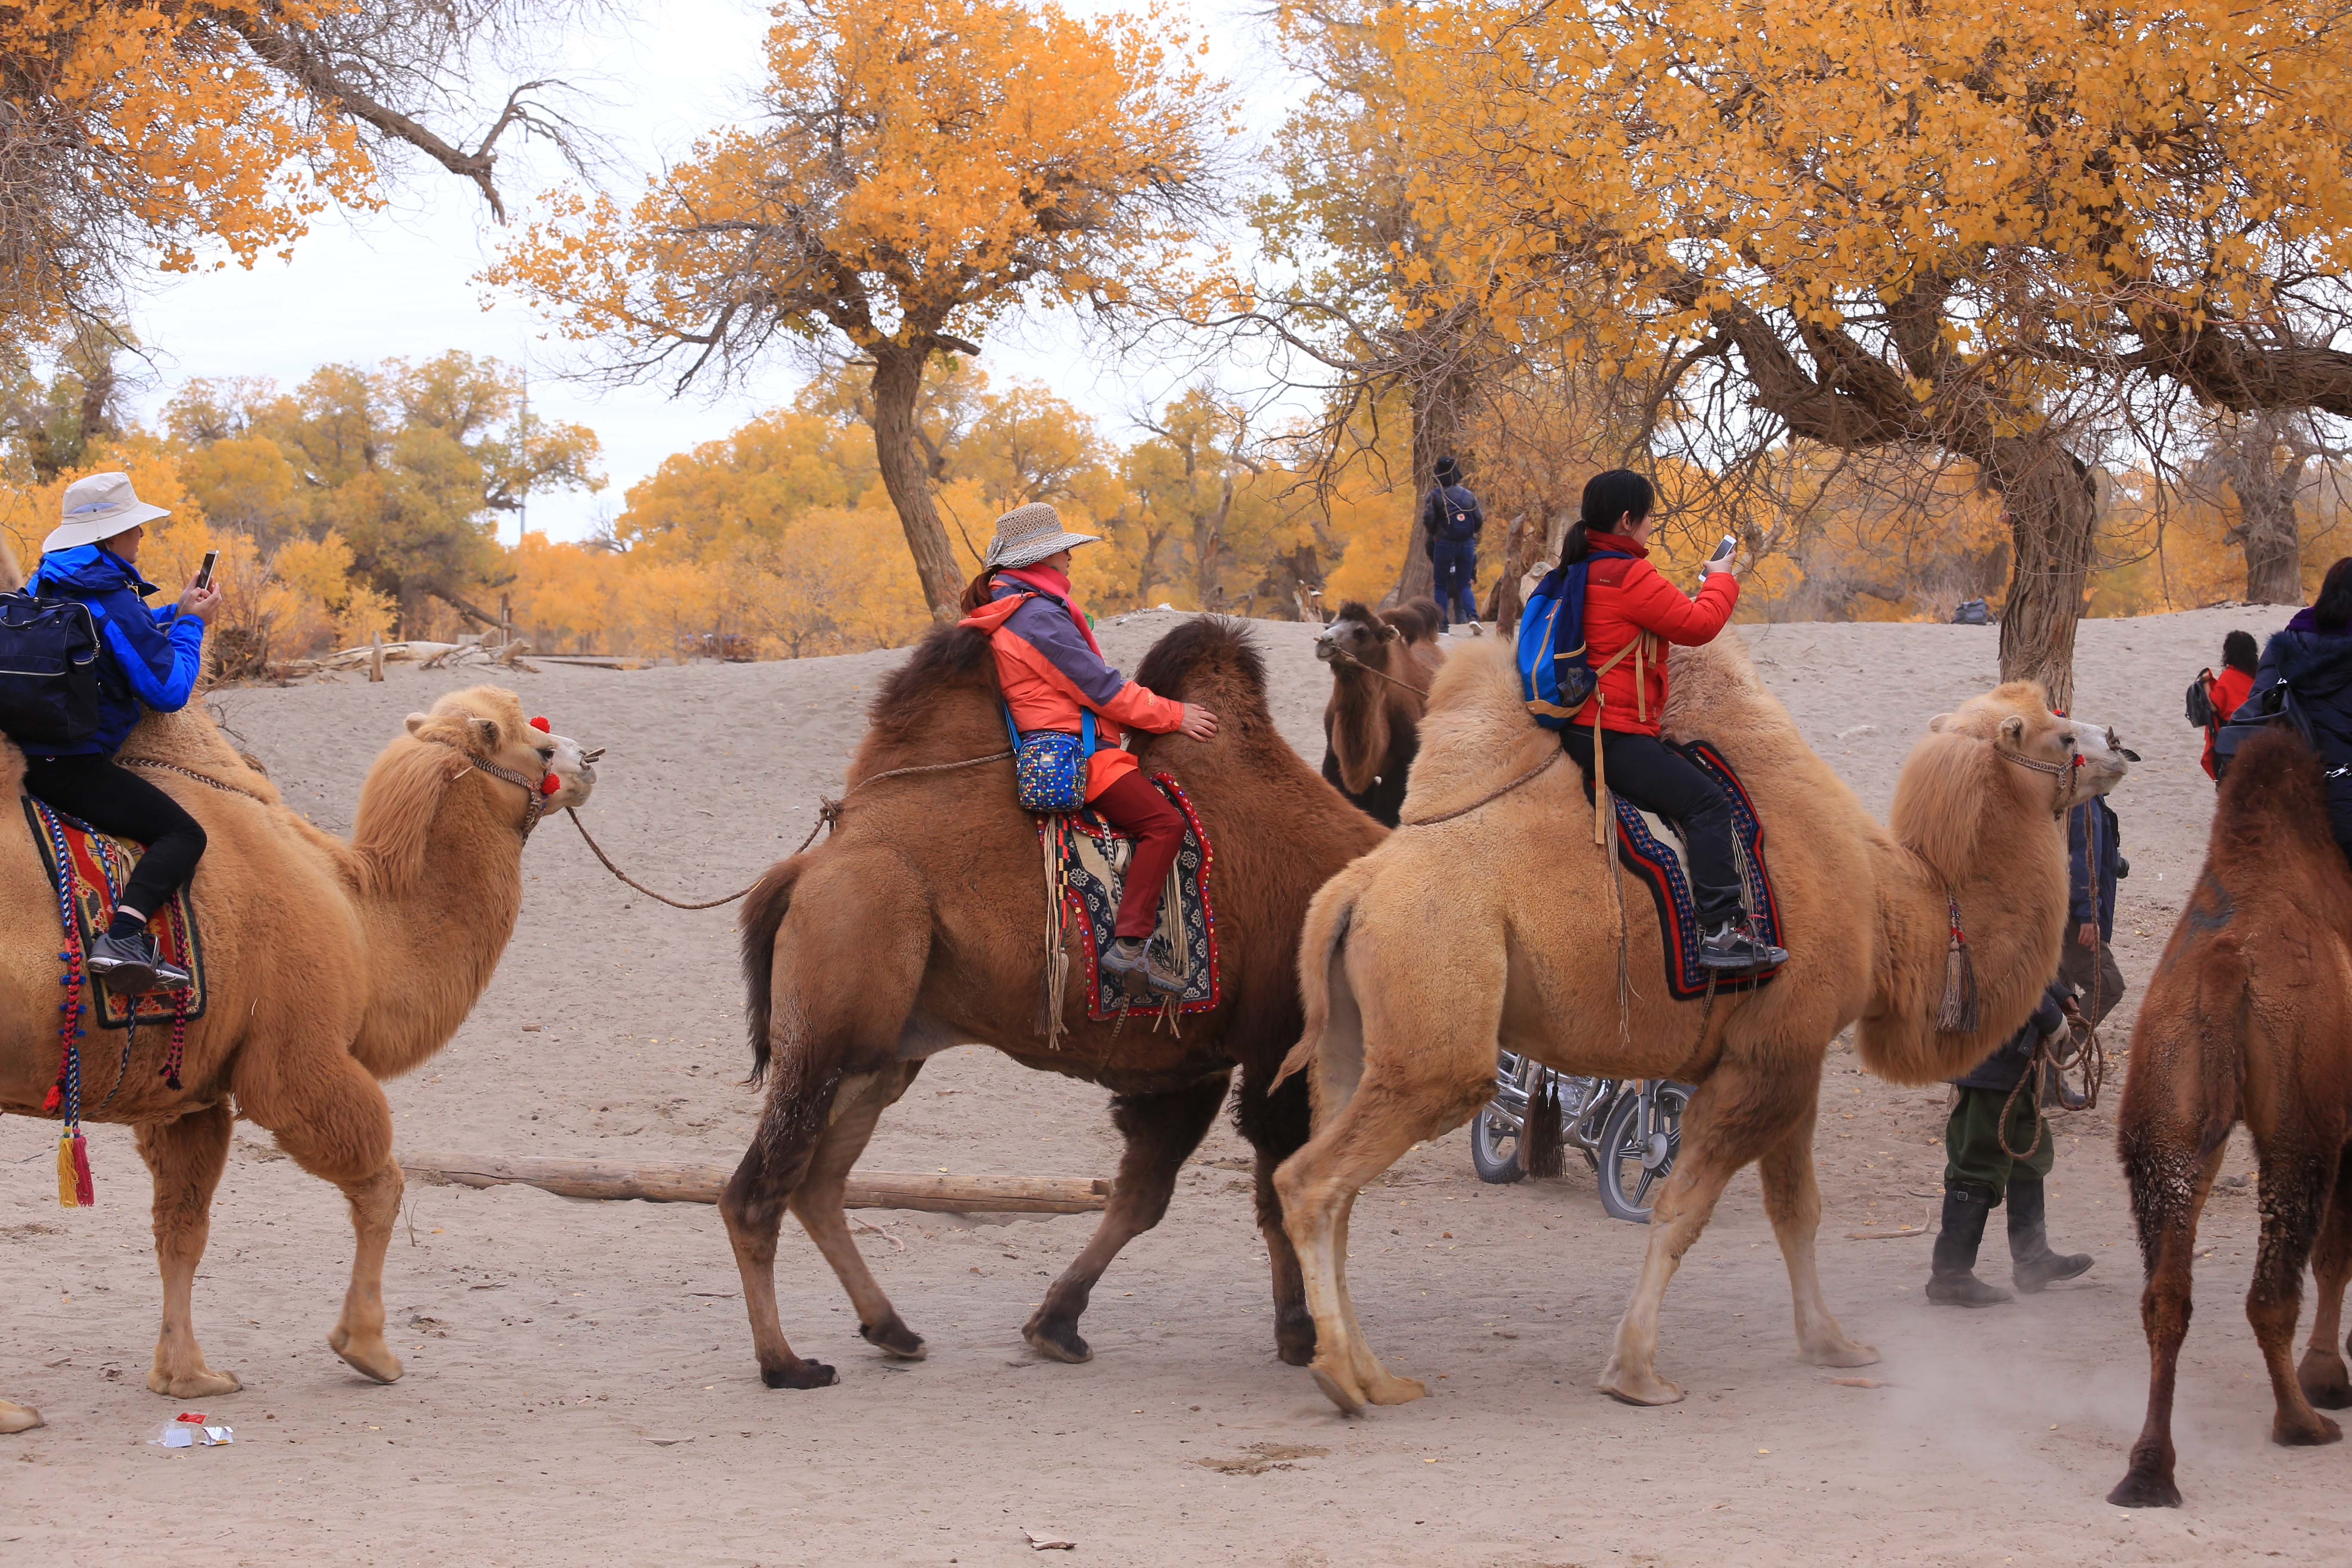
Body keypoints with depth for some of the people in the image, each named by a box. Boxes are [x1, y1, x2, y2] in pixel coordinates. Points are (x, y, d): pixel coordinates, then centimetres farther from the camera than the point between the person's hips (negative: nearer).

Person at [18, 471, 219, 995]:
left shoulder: (47, 584, 14)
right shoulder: (114, 601, -15)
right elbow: (169, 691, -11)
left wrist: (175, 614, 21)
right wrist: (191, 626, 3)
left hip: (29, 756, 10)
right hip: (73, 768, -10)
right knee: (182, 834, -13)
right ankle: (123, 937, -34)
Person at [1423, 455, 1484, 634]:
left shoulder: (1435, 496, -3)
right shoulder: (1468, 495, 7)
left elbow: (1428, 521, -9)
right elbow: (1479, 521, 7)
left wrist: (1434, 535, 10)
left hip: (1444, 544, -3)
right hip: (1467, 544, 3)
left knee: (1441, 586, 7)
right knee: (1464, 585, 10)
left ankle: (1444, 625, 0)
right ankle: (1473, 616, -14)